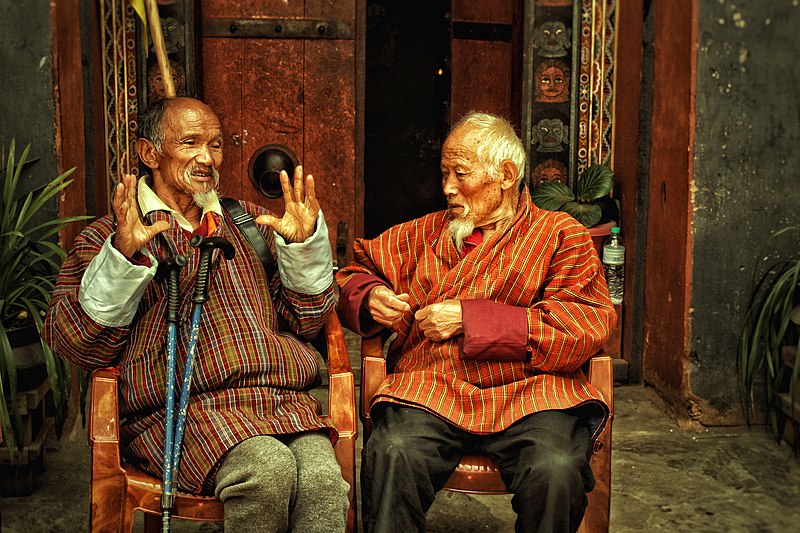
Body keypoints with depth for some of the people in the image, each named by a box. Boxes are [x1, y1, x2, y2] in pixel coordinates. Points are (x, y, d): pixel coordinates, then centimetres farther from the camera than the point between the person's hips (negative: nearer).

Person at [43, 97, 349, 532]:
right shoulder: (107, 235, 14)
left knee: (324, 478, -30)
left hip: (283, 398, 3)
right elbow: (75, 344, 1)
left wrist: (305, 243, 2)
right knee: (267, 470, -32)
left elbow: (306, 320, 18)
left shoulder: (254, 223, 23)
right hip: (180, 408, -2)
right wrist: (122, 255, -11)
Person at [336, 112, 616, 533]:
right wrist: (370, 297, 7)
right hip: (429, 388, 2)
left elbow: (585, 328, -4)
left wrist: (469, 319, -7)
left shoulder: (561, 234, 11)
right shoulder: (426, 233, 24)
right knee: (392, 453, -32)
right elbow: (354, 269, 34)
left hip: (527, 391, -2)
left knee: (556, 470, -33)